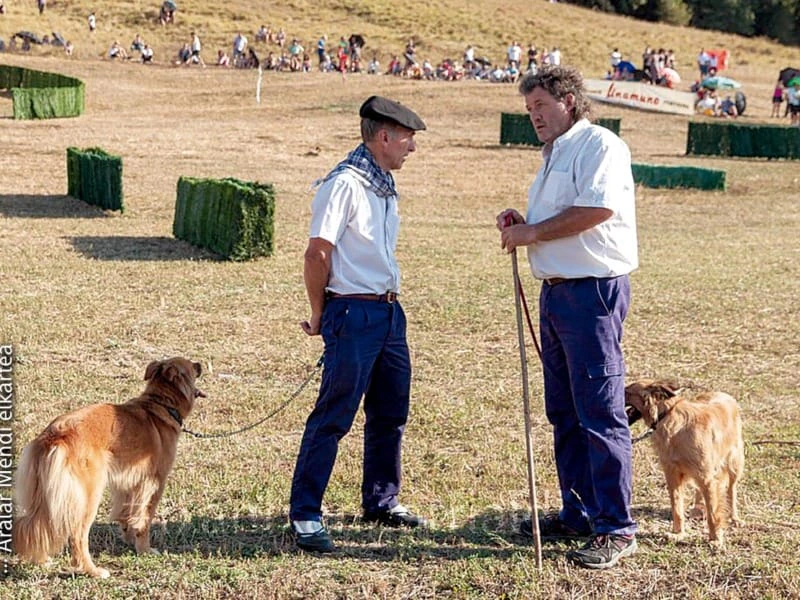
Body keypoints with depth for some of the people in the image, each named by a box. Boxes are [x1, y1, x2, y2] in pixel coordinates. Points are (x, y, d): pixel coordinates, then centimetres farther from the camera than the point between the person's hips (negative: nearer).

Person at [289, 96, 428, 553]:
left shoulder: (385, 184, 13)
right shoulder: (346, 183, -15)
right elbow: (317, 254, -17)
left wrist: (391, 299, 14)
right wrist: (320, 316, -8)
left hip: (389, 311, 9)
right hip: (355, 314, -9)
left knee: (391, 413, 16)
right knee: (334, 417, -6)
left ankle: (382, 502, 30)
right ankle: (305, 515, 0)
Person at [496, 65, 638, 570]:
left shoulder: (599, 145, -9)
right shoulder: (555, 155, 21)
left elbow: (598, 208, -24)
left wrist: (533, 232, -14)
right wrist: (521, 226, 9)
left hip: (594, 290, -10)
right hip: (556, 291, 10)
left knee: (600, 412, -9)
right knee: (565, 412, 14)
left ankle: (616, 528, -5)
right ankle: (579, 513, 23)